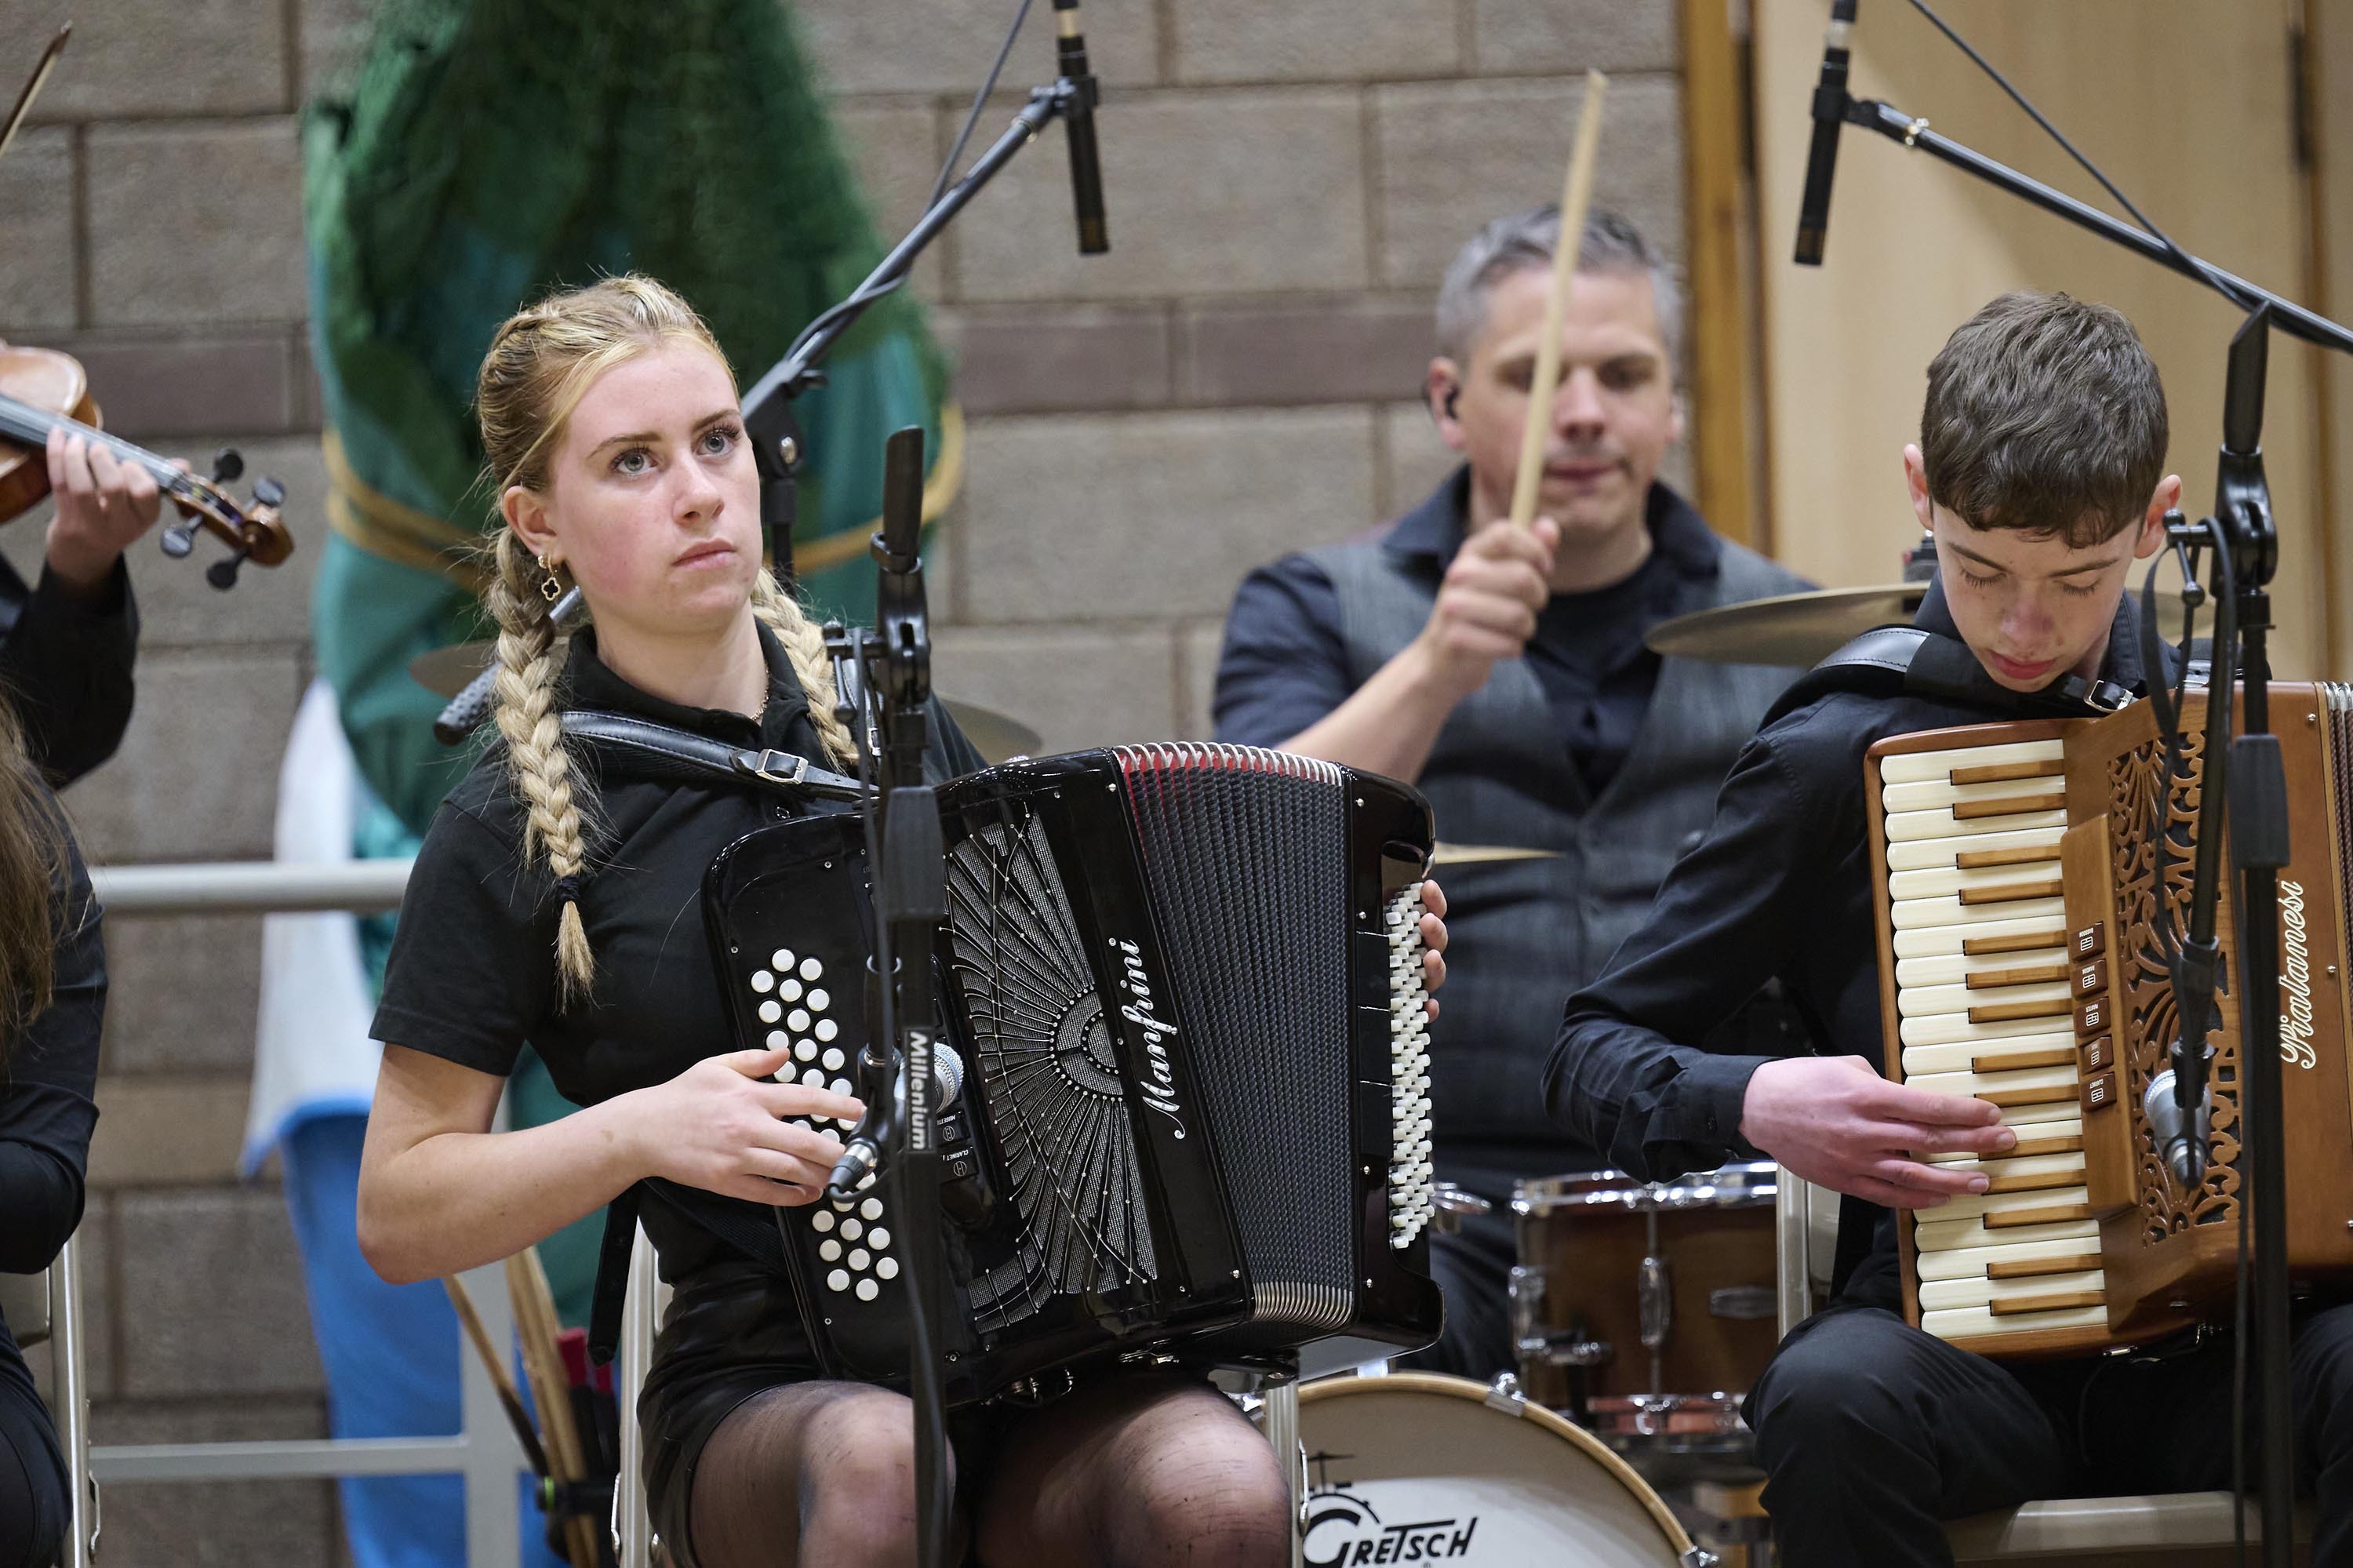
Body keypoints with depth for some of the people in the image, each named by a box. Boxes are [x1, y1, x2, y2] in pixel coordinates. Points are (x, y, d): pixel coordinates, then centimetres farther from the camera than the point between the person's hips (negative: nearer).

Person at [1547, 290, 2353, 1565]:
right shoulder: (1837, 758, 1)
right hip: (1962, 1338, -2)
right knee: (1834, 1399, -37)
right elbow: (1593, 1054, 5)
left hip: (2213, 1348, 2)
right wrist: (1756, 1104, -14)